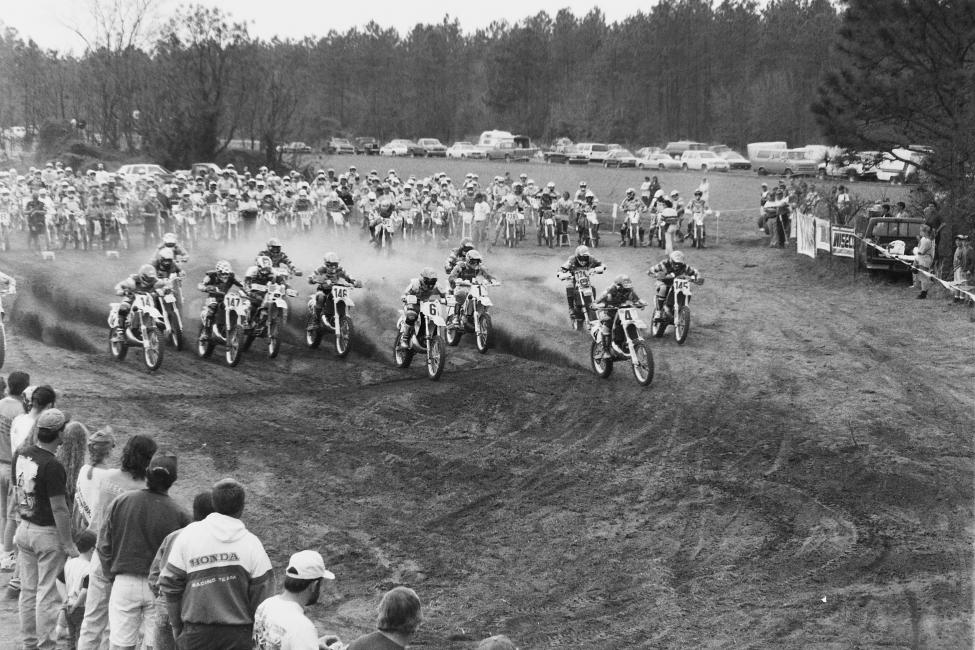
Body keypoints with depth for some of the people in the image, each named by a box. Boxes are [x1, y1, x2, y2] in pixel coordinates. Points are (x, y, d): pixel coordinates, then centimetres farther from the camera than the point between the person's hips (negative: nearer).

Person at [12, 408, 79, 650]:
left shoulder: (20, 455, 0)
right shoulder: (52, 466, -23)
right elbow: (59, 509, -21)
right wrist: (69, 544, -14)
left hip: (25, 528, 8)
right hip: (47, 534, -8)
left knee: (28, 591, 15)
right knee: (48, 594, 2)